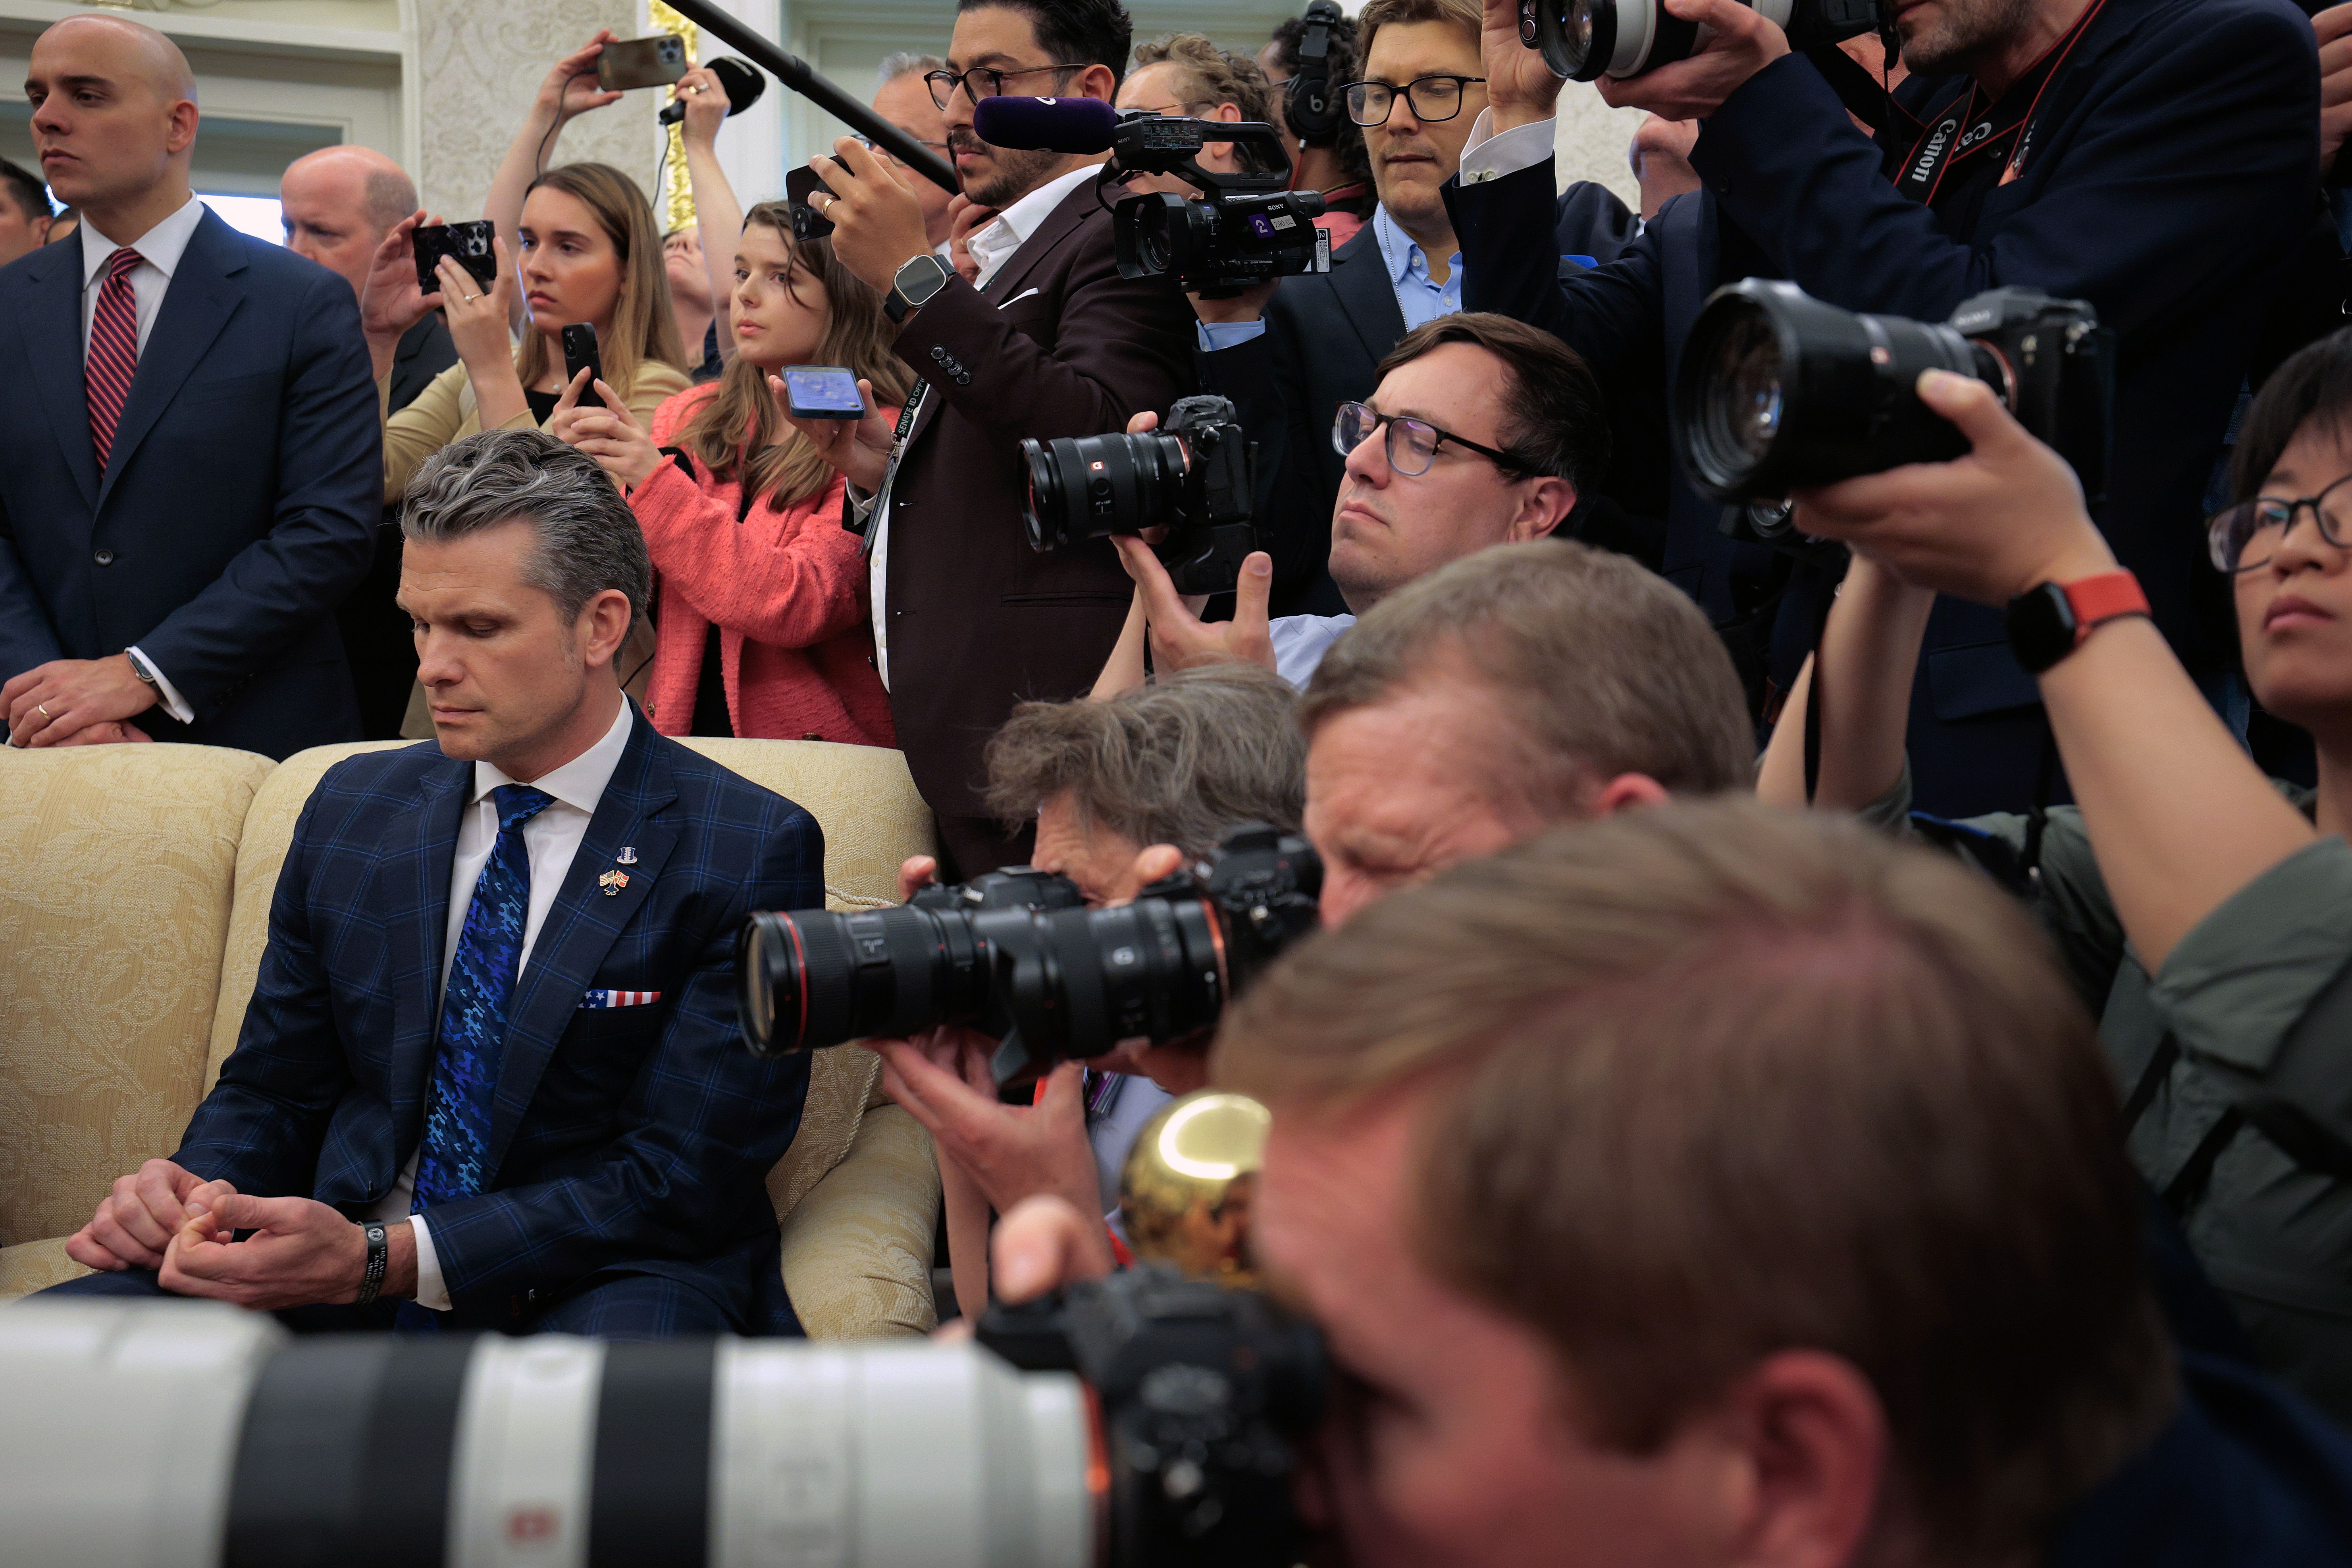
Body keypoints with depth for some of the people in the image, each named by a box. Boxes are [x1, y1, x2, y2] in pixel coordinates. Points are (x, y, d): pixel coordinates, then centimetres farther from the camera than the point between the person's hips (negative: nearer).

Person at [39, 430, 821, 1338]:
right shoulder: (354, 808, 12)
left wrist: (382, 1258, -21)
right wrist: (198, 1193, -7)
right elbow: (269, 1090, 18)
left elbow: (686, 1178, -12)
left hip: (592, 1294, -4)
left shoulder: (752, 853, -6)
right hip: (330, 1288, 4)